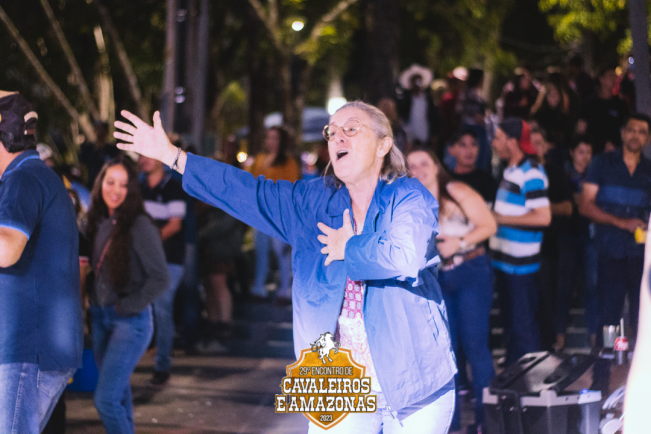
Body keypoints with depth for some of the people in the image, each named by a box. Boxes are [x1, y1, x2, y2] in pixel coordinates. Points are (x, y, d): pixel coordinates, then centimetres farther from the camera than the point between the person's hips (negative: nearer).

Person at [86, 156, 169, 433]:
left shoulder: (140, 226, -15)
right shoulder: (98, 223, 5)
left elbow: (160, 279, -15)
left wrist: (128, 306, -14)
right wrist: (94, 300, 4)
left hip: (130, 321, -7)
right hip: (100, 317, 7)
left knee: (106, 400, -13)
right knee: (118, 395, 16)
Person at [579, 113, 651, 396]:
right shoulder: (603, 164, 6)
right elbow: (586, 206, -1)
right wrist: (622, 222, -11)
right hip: (611, 255, -2)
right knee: (607, 318, -1)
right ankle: (600, 381, 6)